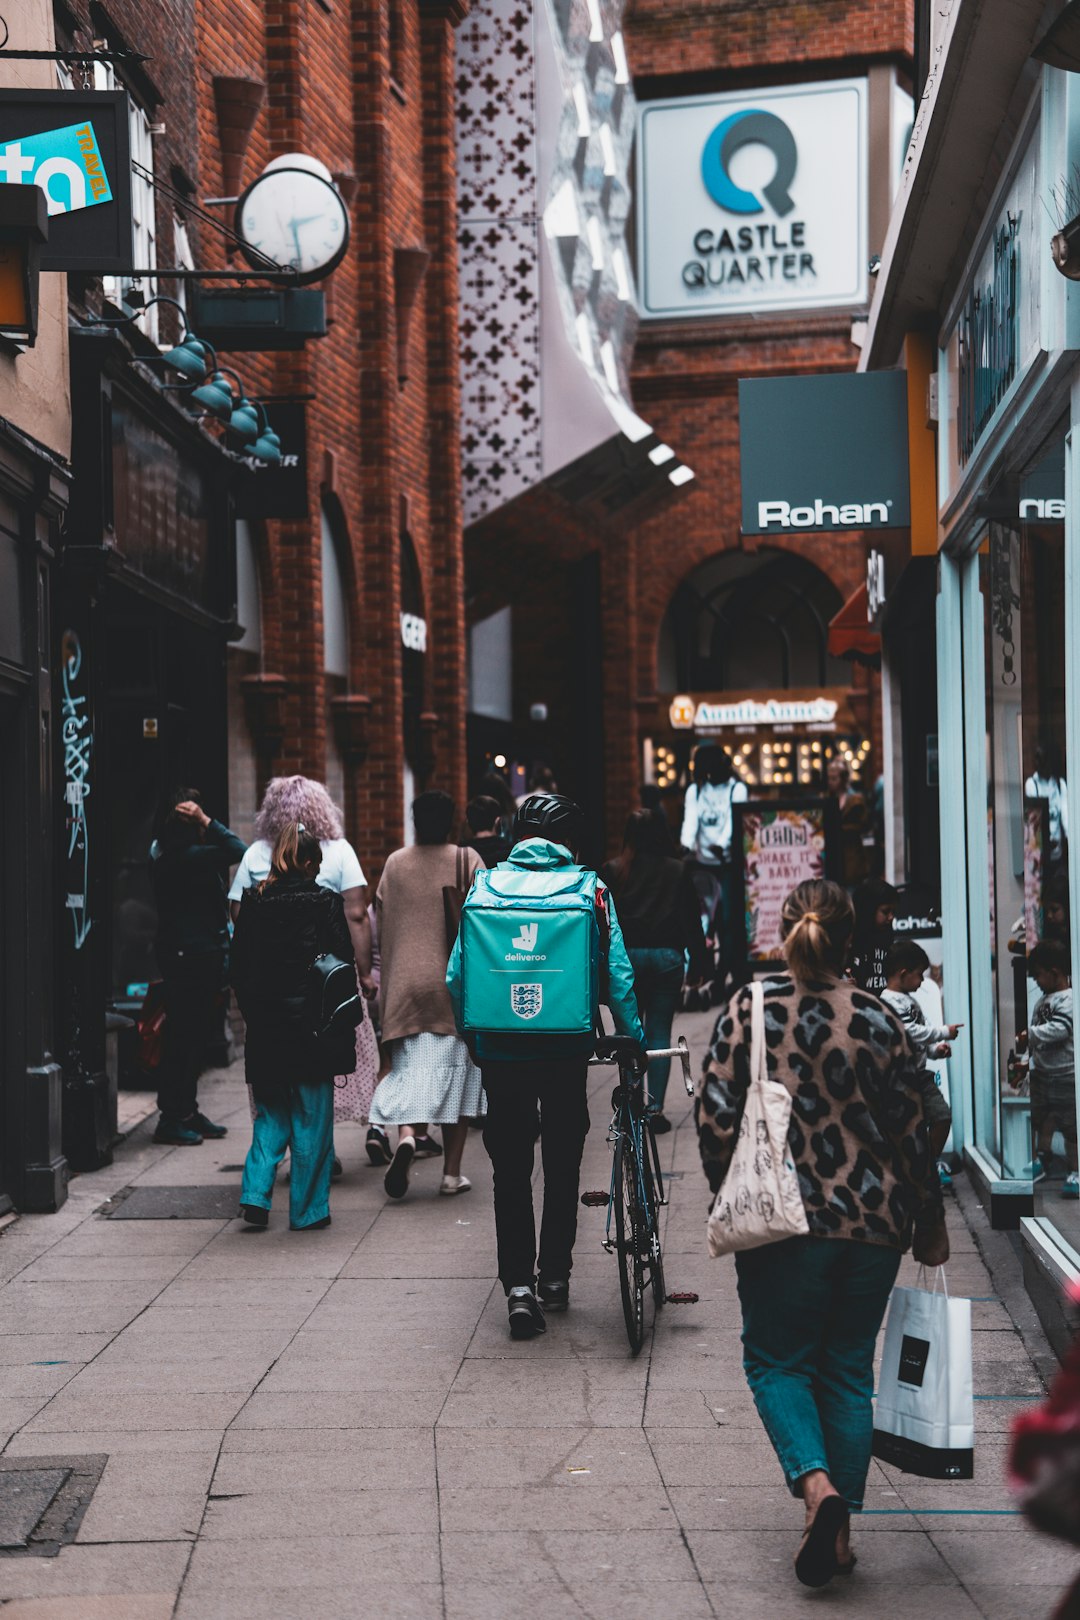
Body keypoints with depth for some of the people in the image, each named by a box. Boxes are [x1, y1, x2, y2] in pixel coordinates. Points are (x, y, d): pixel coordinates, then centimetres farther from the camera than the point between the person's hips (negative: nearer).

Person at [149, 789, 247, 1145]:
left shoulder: (164, 855, 12)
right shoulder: (188, 857, -19)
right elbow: (237, 851, -24)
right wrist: (207, 822, -18)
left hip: (198, 955, 10)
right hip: (193, 956, -10)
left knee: (194, 1036, 15)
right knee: (184, 1037, -6)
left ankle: (187, 1112, 23)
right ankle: (171, 1119, -1)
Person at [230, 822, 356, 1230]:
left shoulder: (253, 901, 0)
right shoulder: (324, 901, -9)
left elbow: (238, 965, 4)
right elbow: (344, 959, -6)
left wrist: (252, 1010, 13)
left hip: (265, 1026, 3)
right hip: (310, 1025, -3)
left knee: (271, 1113, 16)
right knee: (311, 1119, 6)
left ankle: (256, 1194, 1)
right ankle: (307, 1210, 10)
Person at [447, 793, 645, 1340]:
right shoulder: (589, 889, -3)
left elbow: (456, 975, 0)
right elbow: (617, 972, -4)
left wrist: (472, 1035, 12)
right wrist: (632, 1037, 6)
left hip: (500, 1049, 0)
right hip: (567, 1048, 0)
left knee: (510, 1170, 7)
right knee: (563, 1162, 16)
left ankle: (518, 1285, -2)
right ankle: (555, 1275, 24)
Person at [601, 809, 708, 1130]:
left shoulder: (613, 871, -1)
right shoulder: (678, 871, 1)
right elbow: (692, 920, 3)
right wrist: (698, 965, 8)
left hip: (627, 957, 0)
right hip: (668, 957, 1)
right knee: (660, 1033, 4)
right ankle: (656, 1108, 0)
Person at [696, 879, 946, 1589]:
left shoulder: (750, 1009, -6)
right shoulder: (879, 1020, -3)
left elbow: (716, 1119, -7)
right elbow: (912, 1132, 1)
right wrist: (931, 1225, 13)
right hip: (873, 1222, 2)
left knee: (776, 1361, 12)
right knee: (849, 1371, 13)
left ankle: (817, 1484, -12)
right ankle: (839, 1532, 14)